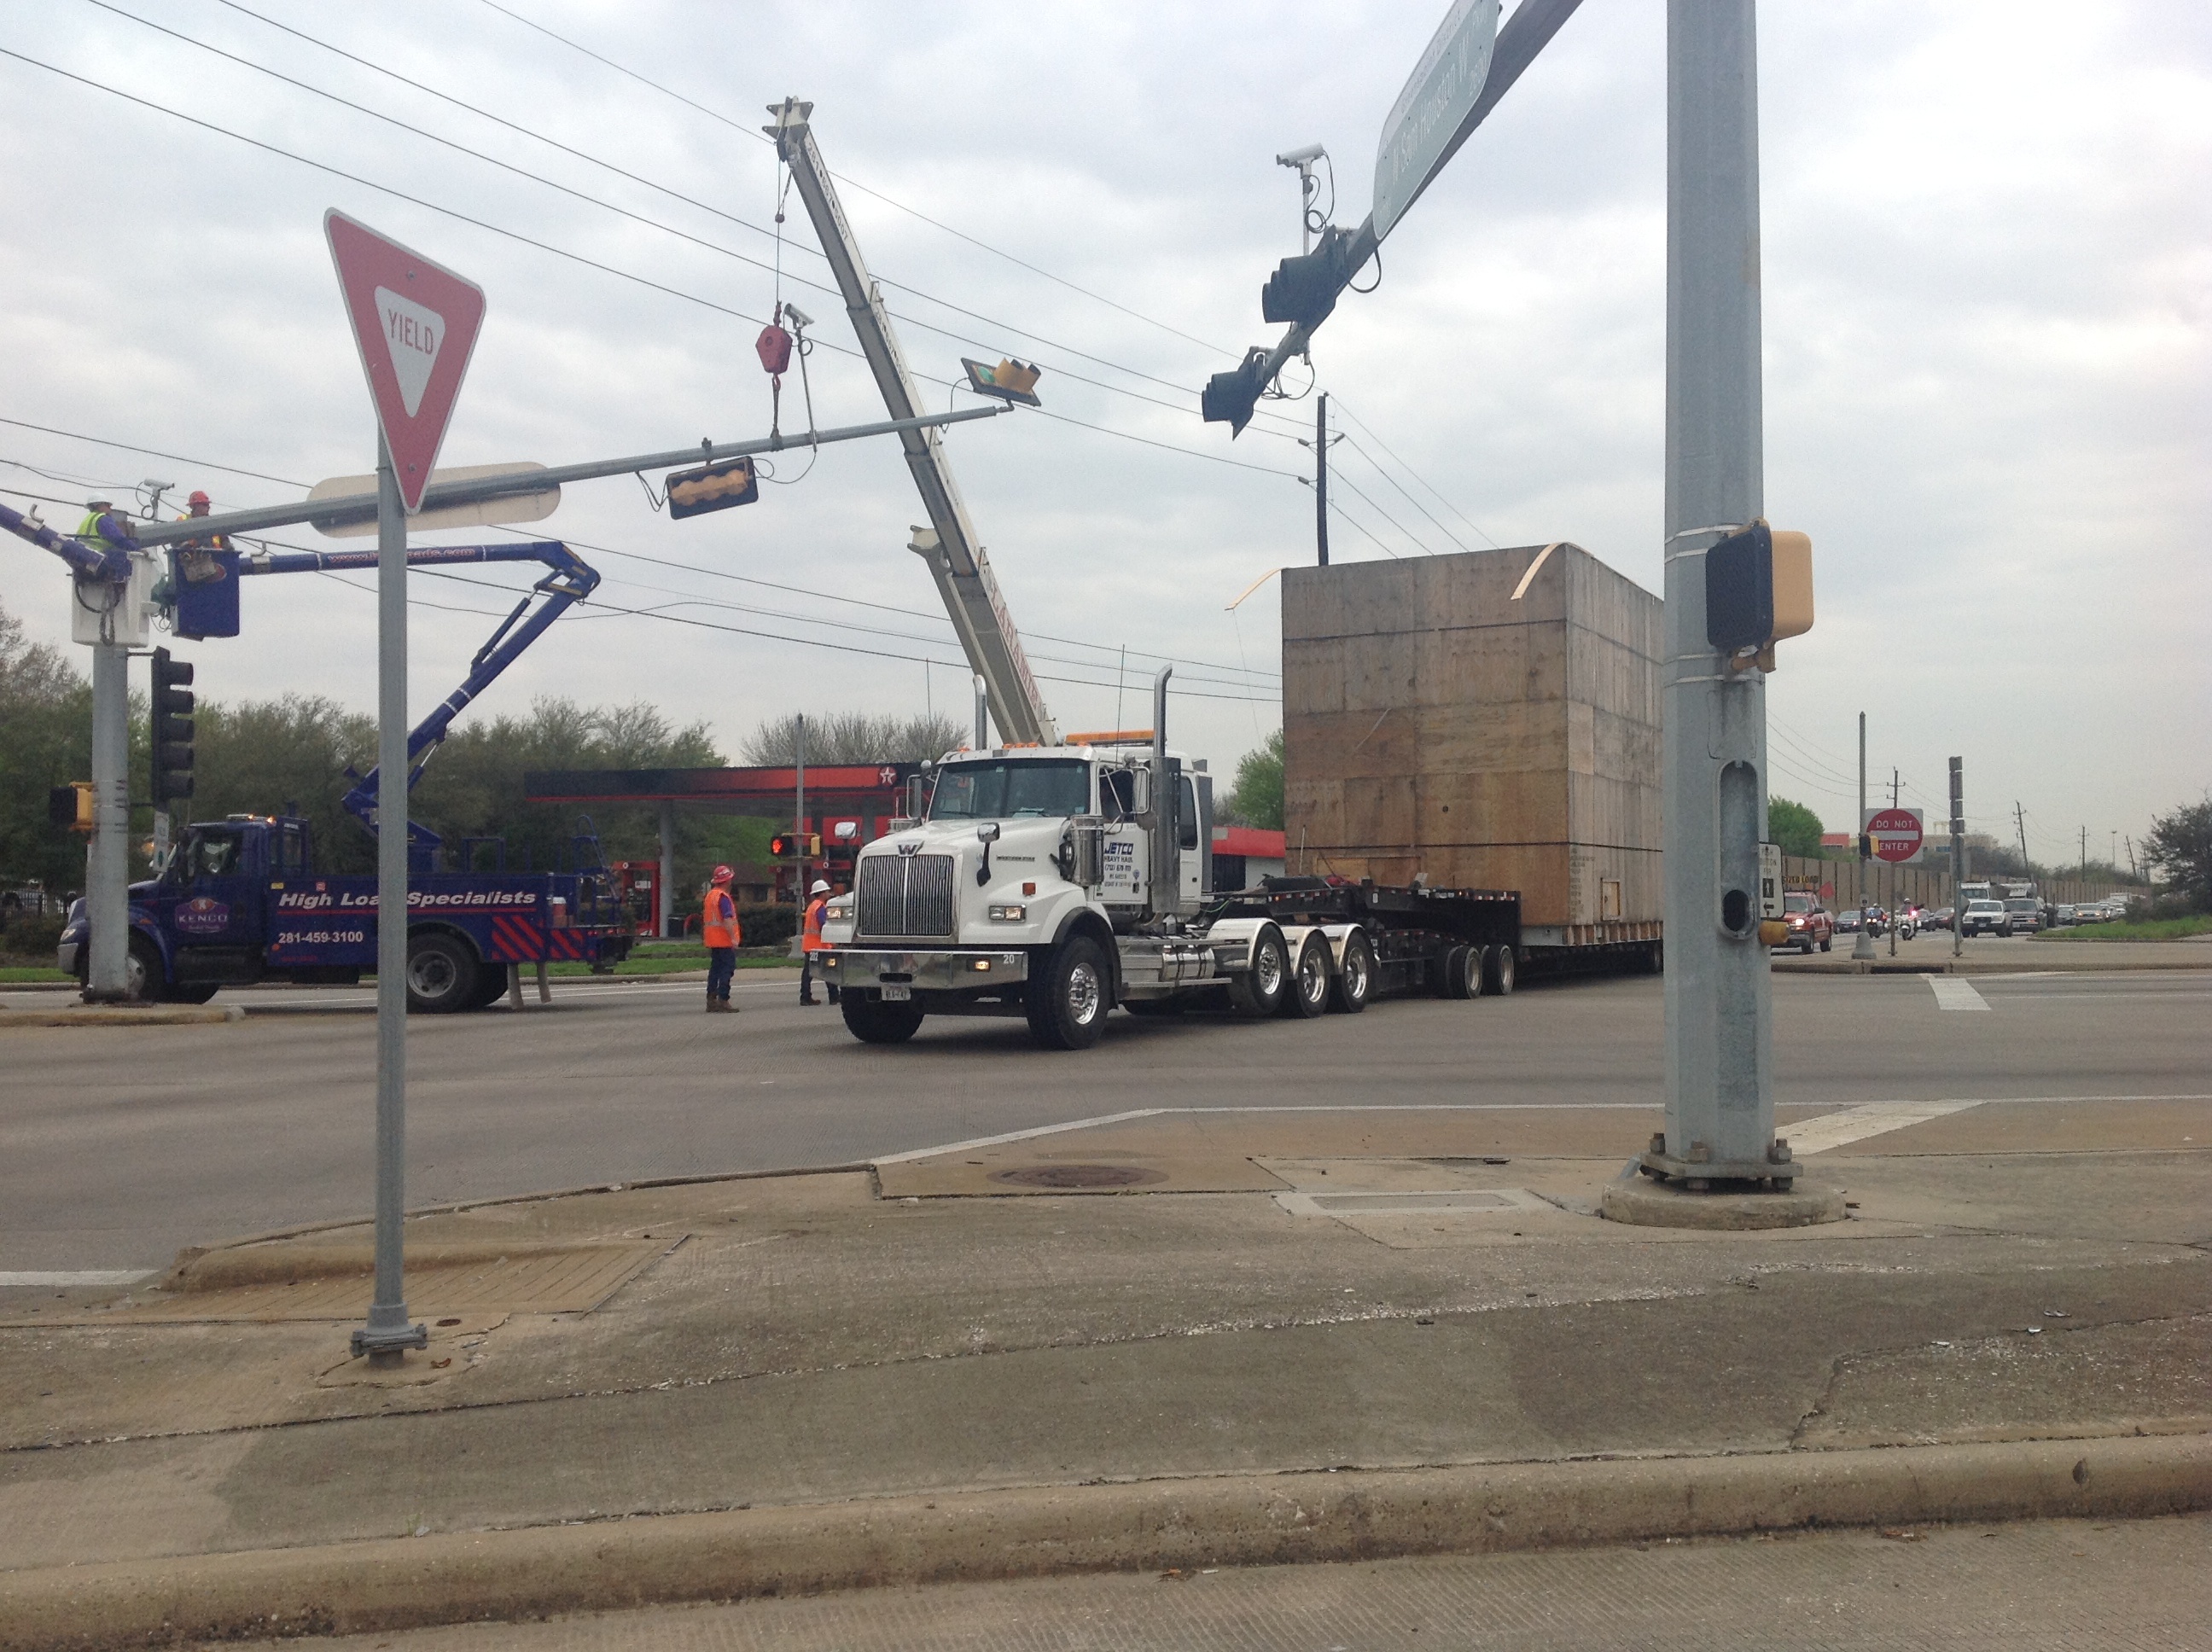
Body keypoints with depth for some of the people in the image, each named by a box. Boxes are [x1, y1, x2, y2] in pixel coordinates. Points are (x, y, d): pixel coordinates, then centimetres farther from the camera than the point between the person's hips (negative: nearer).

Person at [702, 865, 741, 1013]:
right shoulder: (723, 897, -15)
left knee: (715, 968, 12)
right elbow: (727, 919, -23)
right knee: (727, 968, -7)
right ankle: (723, 1001, -11)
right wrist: (733, 937, -25)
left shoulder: (710, 895, 15)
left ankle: (711, 1001, 11)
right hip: (724, 940, -9)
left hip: (713, 940, 9)